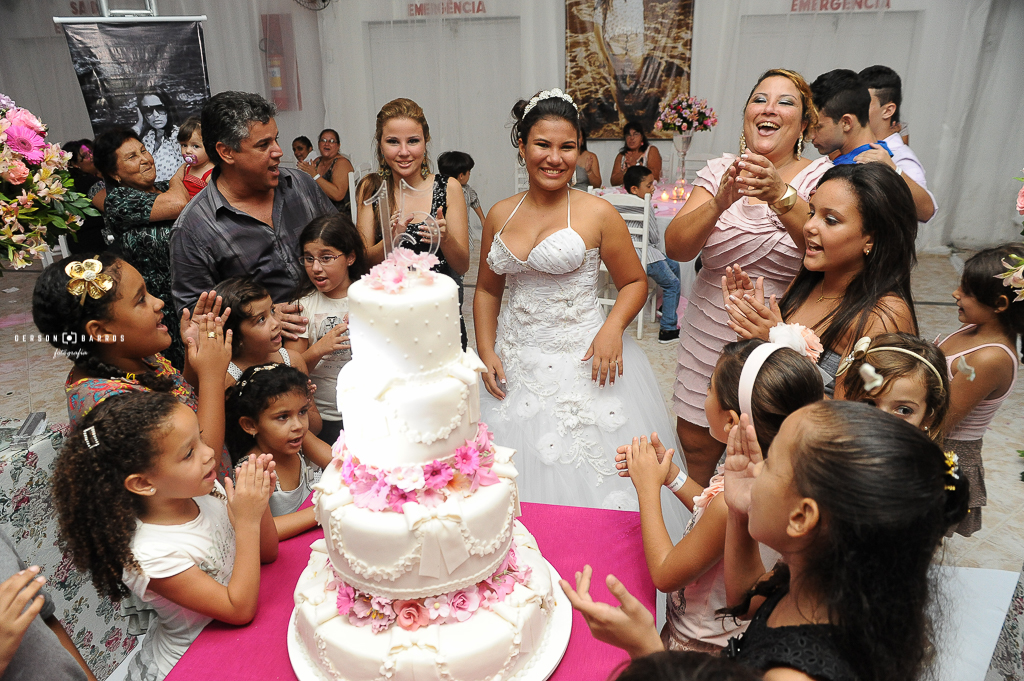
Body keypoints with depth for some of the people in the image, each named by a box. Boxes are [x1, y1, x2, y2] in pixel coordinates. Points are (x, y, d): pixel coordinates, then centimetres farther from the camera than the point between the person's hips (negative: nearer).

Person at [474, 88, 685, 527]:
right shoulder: (500, 216, 6)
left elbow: (635, 282, 2)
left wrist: (613, 327, -16)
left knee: (587, 481, 2)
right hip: (515, 363, 4)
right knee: (522, 478, 12)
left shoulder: (597, 213, -5)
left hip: (582, 361, -3)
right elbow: (487, 290, 15)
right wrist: (486, 351, 3)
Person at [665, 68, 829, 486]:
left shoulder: (820, 178, -6)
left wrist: (781, 197, -42)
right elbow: (675, 248, -14)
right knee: (696, 448, 15)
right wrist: (718, 203, -32)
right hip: (710, 338, 2)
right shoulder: (719, 171, -1)